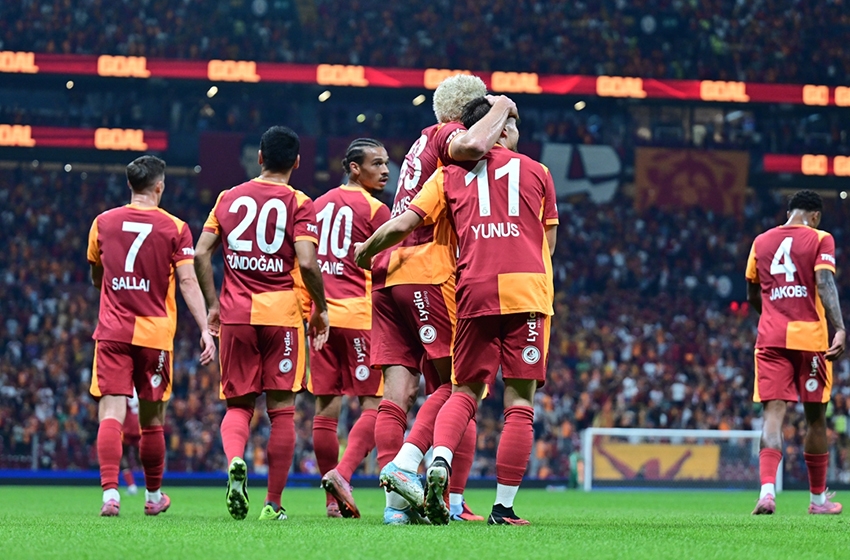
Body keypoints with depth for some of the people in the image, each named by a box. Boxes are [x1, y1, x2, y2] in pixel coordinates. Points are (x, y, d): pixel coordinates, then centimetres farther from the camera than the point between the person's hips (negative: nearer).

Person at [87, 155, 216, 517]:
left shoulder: (103, 223, 7)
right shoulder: (174, 228, -1)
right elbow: (187, 282, -9)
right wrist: (205, 330, -11)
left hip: (112, 331, 1)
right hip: (155, 334, -1)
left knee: (111, 414, -7)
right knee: (152, 420, 12)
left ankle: (110, 491, -25)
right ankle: (154, 496, 26)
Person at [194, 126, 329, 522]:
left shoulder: (229, 198, 10)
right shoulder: (298, 203, -2)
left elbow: (201, 254, 5)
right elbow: (306, 263, -13)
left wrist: (212, 305, 14)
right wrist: (321, 308, 1)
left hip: (235, 312, 3)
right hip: (281, 311, -3)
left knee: (238, 404, 10)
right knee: (281, 407, 4)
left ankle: (235, 462, -22)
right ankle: (273, 503, 4)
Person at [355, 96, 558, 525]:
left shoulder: (450, 175, 14)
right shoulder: (536, 172, 14)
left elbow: (402, 225, 7)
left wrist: (365, 252, 24)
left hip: (475, 290, 1)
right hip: (527, 289, -1)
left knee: (465, 392, 11)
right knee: (519, 401, 1)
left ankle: (439, 464, -17)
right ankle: (504, 507, -3)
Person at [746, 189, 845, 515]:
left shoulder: (761, 242, 15)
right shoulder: (819, 240, 2)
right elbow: (825, 284, -13)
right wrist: (839, 329, -21)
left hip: (770, 339, 2)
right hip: (810, 336, -2)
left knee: (773, 413, -6)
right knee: (815, 416, 9)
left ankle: (767, 489, -28)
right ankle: (818, 498, 19)